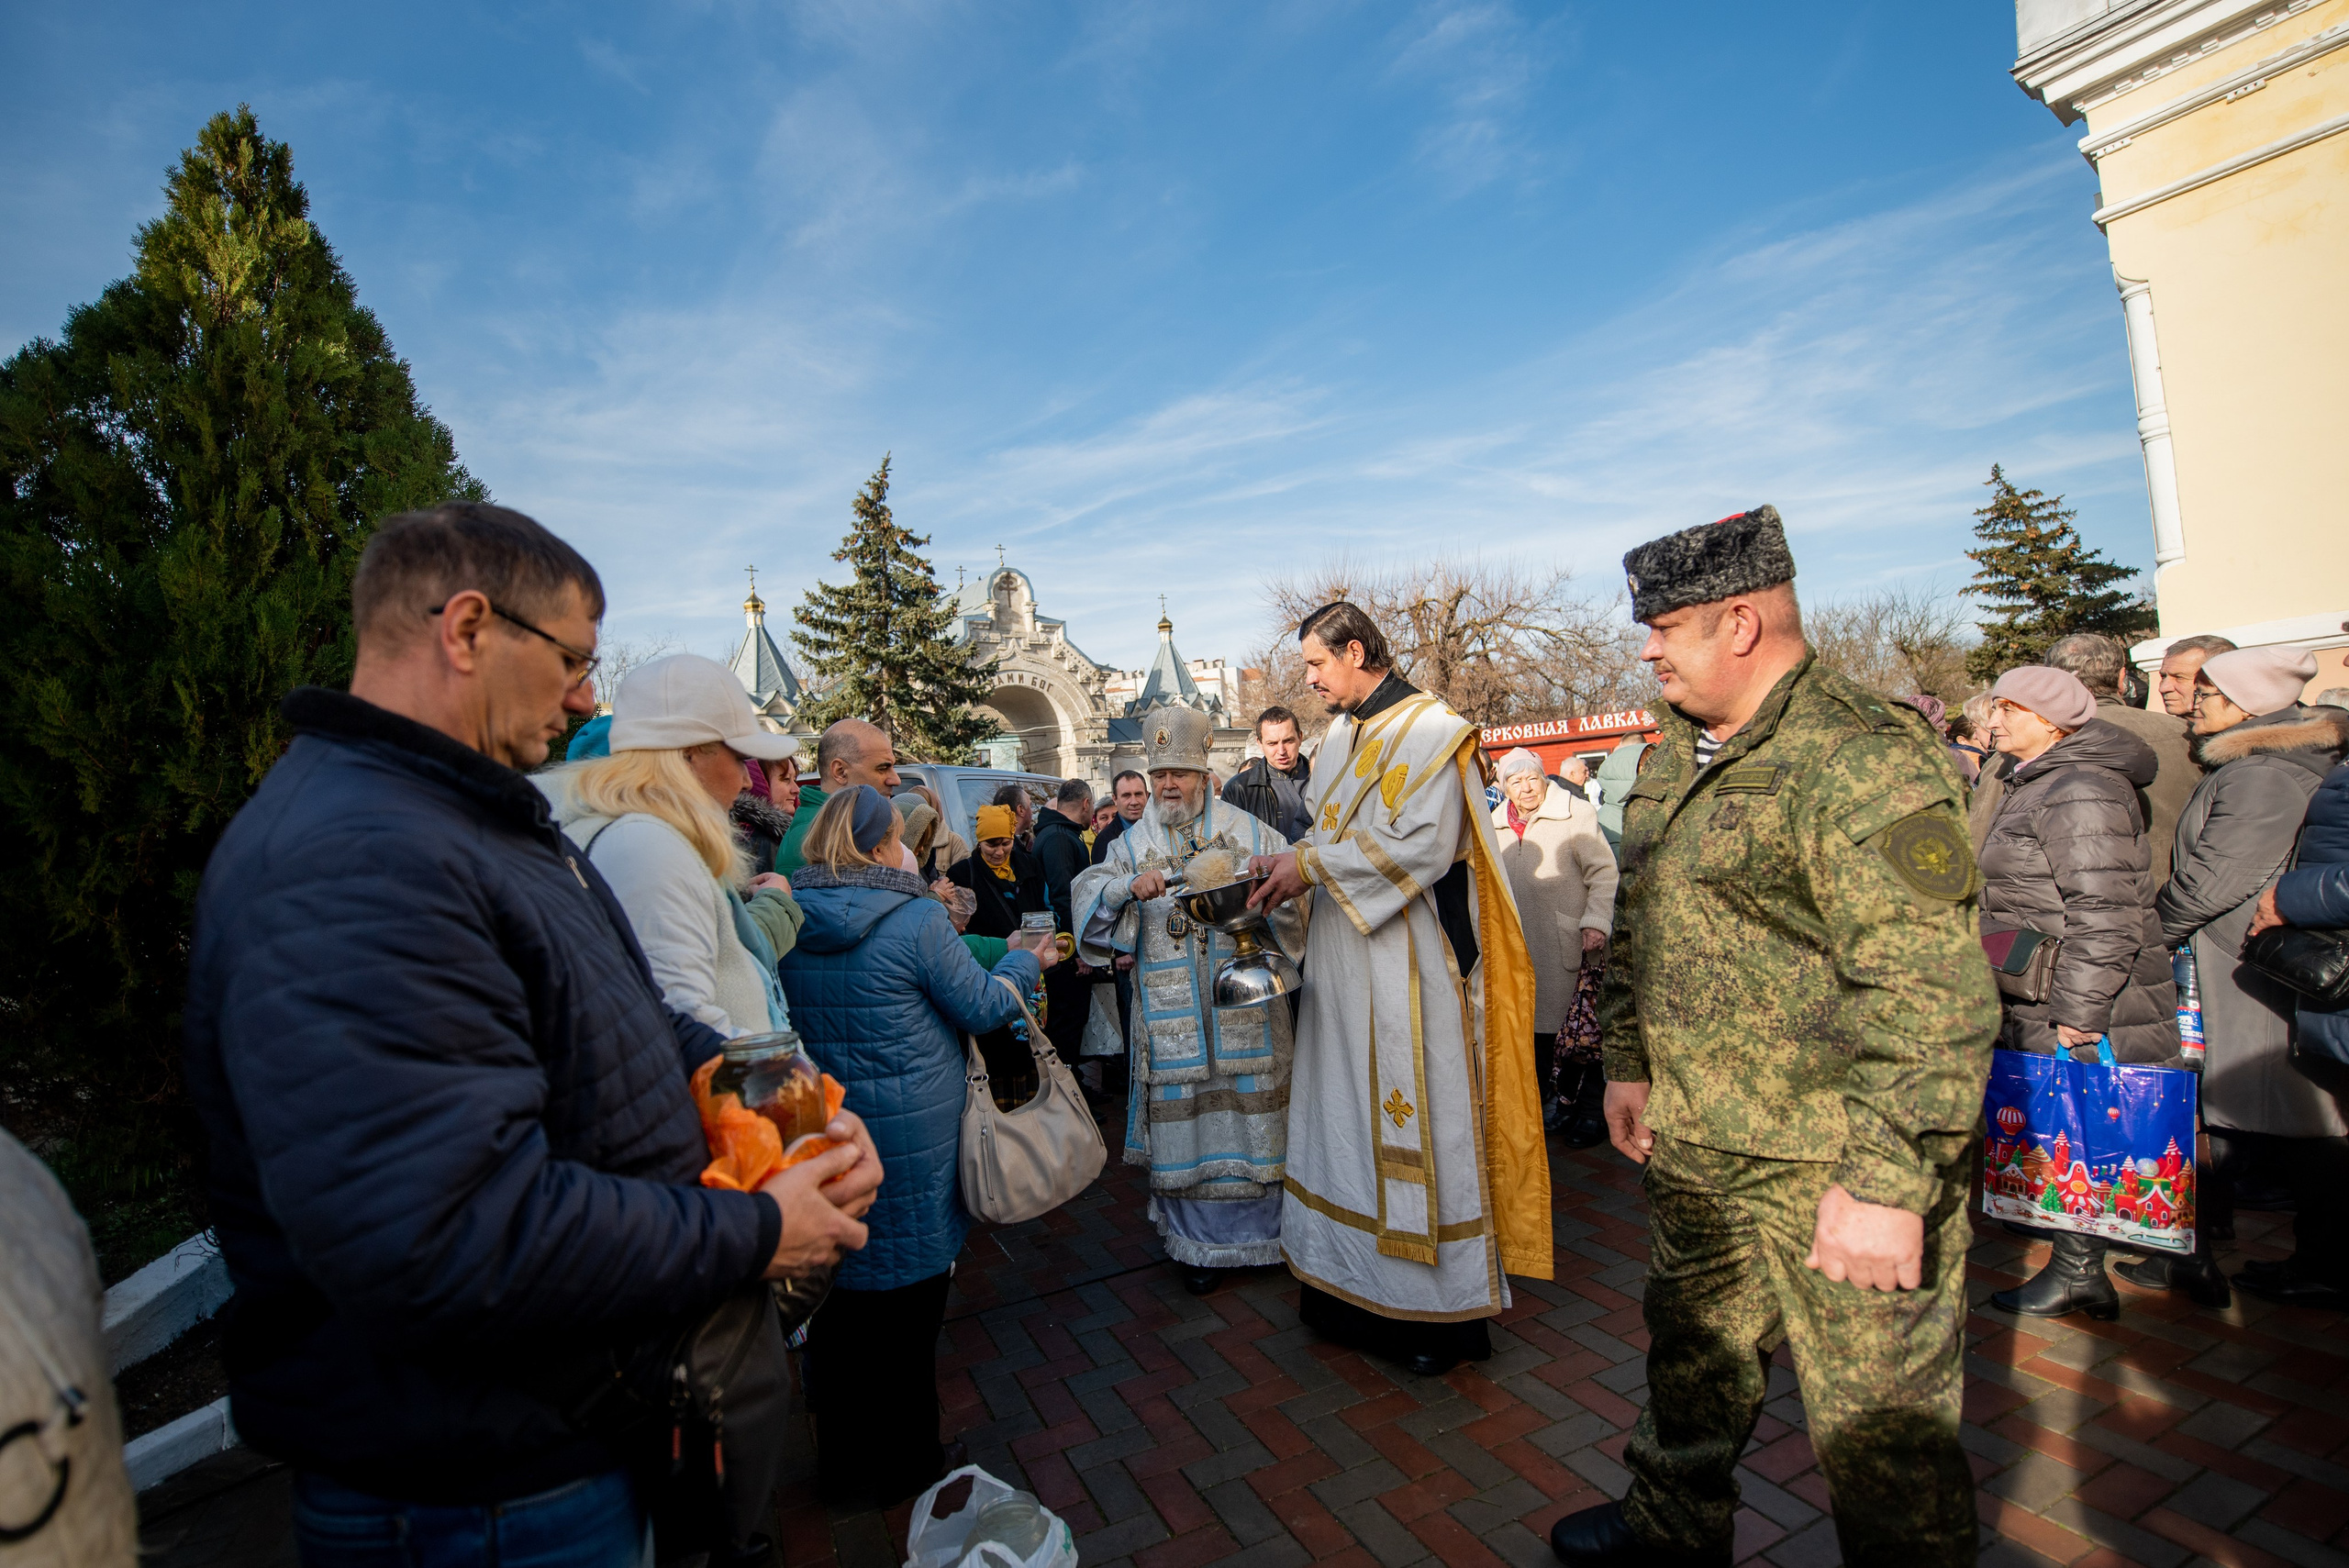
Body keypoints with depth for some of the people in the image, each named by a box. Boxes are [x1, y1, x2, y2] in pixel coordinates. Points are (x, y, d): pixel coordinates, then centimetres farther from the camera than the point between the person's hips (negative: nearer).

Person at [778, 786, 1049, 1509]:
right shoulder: (916, 919, -20)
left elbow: (780, 1022, 10)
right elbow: (983, 1007, -12)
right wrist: (1024, 962, 6)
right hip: (908, 1143, -5)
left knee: (838, 1295, 23)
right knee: (905, 1306, 13)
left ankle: (843, 1464, 43)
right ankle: (902, 1466, 32)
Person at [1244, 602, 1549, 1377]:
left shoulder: (1431, 731, -10)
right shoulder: (1339, 738, 13)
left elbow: (1424, 844, -20)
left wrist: (1313, 866, -17)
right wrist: (1291, 865, -2)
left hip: (1411, 967, -7)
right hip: (1345, 963, 7)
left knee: (1415, 1120, 2)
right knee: (1347, 1117, 13)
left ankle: (1443, 1306, 20)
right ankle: (1354, 1282, 30)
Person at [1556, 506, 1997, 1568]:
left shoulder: (1860, 758, -20)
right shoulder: (1678, 754, 9)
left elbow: (1929, 992, -24)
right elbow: (1639, 920, 16)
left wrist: (1889, 1180, -25)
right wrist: (1631, 1062, 13)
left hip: (1833, 1165, -8)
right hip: (1695, 1145, 9)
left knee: (1879, 1423, 10)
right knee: (1692, 1357, 26)